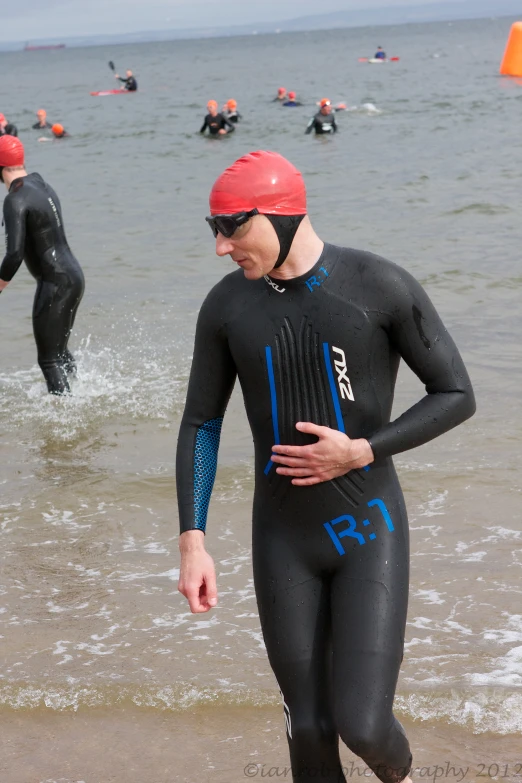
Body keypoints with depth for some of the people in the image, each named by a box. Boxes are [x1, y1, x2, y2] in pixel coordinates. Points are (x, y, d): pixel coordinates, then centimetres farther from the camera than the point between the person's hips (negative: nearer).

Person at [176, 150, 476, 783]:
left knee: (363, 727, -10)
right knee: (310, 728, 6)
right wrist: (192, 543, -6)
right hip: (283, 537, 3)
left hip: (368, 530, -3)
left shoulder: (382, 286, -15)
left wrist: (362, 452, -19)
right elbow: (200, 424, 3)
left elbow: (457, 396, -7)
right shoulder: (227, 305, -5)